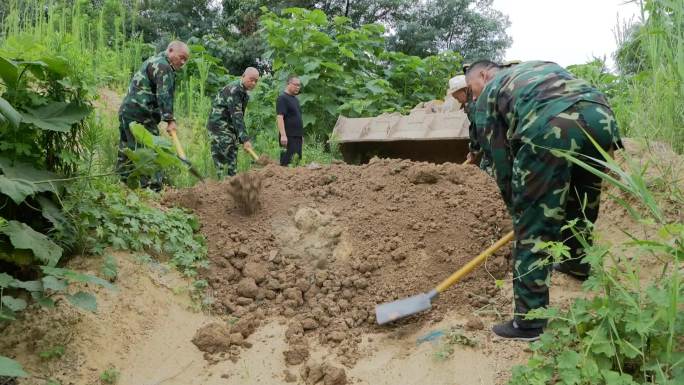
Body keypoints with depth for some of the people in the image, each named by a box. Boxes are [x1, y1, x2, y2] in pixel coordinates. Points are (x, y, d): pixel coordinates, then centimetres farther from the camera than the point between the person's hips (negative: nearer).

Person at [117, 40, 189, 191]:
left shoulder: (154, 61, 24)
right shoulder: (163, 66, -10)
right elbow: (164, 95, -20)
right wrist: (170, 119, -24)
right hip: (140, 115, -11)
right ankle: (152, 188, -12)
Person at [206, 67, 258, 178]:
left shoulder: (244, 93, 14)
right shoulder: (234, 90, -17)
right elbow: (236, 116, -25)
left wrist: (242, 138, 13)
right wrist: (245, 139, -29)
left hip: (229, 127, 10)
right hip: (219, 126, -10)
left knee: (232, 156, 8)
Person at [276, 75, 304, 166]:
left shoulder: (295, 99, 20)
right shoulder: (282, 98, -7)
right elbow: (279, 117, -16)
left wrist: (301, 133, 21)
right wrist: (283, 135, -24)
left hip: (298, 136, 9)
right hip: (288, 137, -9)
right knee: (287, 163, -9)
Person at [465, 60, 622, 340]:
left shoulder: (489, 93, 25)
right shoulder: (541, 66, 41)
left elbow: (499, 159, 20)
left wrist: (515, 206, 30)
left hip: (549, 127, -6)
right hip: (601, 117, 6)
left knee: (532, 226, 2)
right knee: (583, 201, 29)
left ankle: (529, 322, 6)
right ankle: (577, 263, 51)